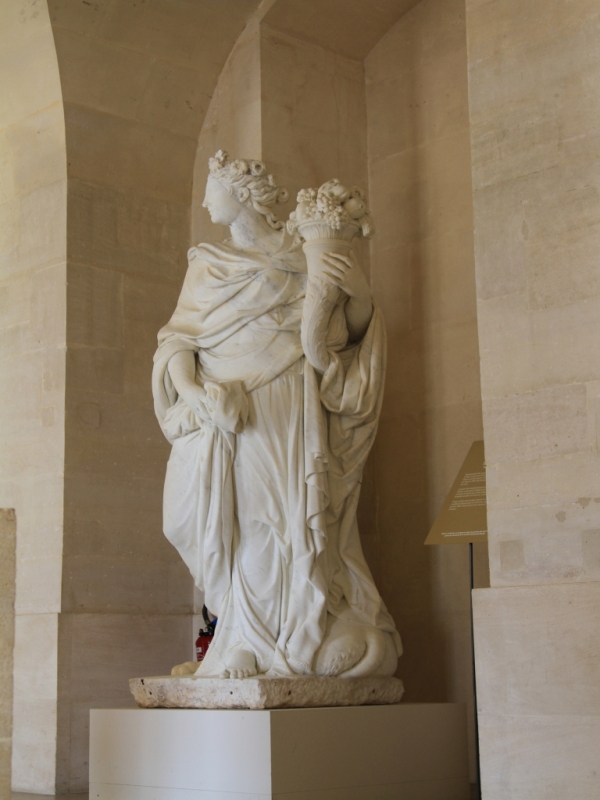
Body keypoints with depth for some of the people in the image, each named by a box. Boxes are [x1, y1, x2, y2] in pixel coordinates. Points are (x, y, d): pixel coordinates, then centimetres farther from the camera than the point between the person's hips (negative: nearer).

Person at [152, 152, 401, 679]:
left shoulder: (305, 258, 12)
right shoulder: (208, 265, 19)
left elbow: (352, 333, 11)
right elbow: (176, 344, 11)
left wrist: (359, 293, -11)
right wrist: (195, 392, -9)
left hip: (287, 414, -2)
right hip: (221, 414, 2)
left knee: (288, 517, -13)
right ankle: (247, 642, -7)